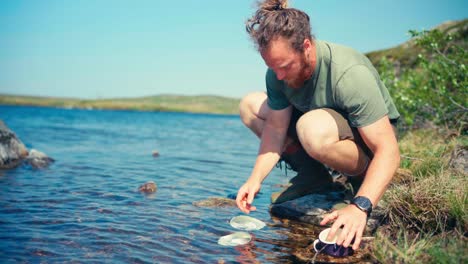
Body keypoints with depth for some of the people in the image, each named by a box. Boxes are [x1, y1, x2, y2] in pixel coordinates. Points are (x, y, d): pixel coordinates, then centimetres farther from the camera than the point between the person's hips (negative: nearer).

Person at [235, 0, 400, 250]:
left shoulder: (350, 74, -33)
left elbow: (389, 152, -34)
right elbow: (276, 127, -8)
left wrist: (360, 206, -46)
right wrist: (255, 178, -21)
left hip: (369, 140, -7)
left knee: (314, 128, -41)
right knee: (250, 104, -3)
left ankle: (362, 178, -10)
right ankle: (312, 174, -5)